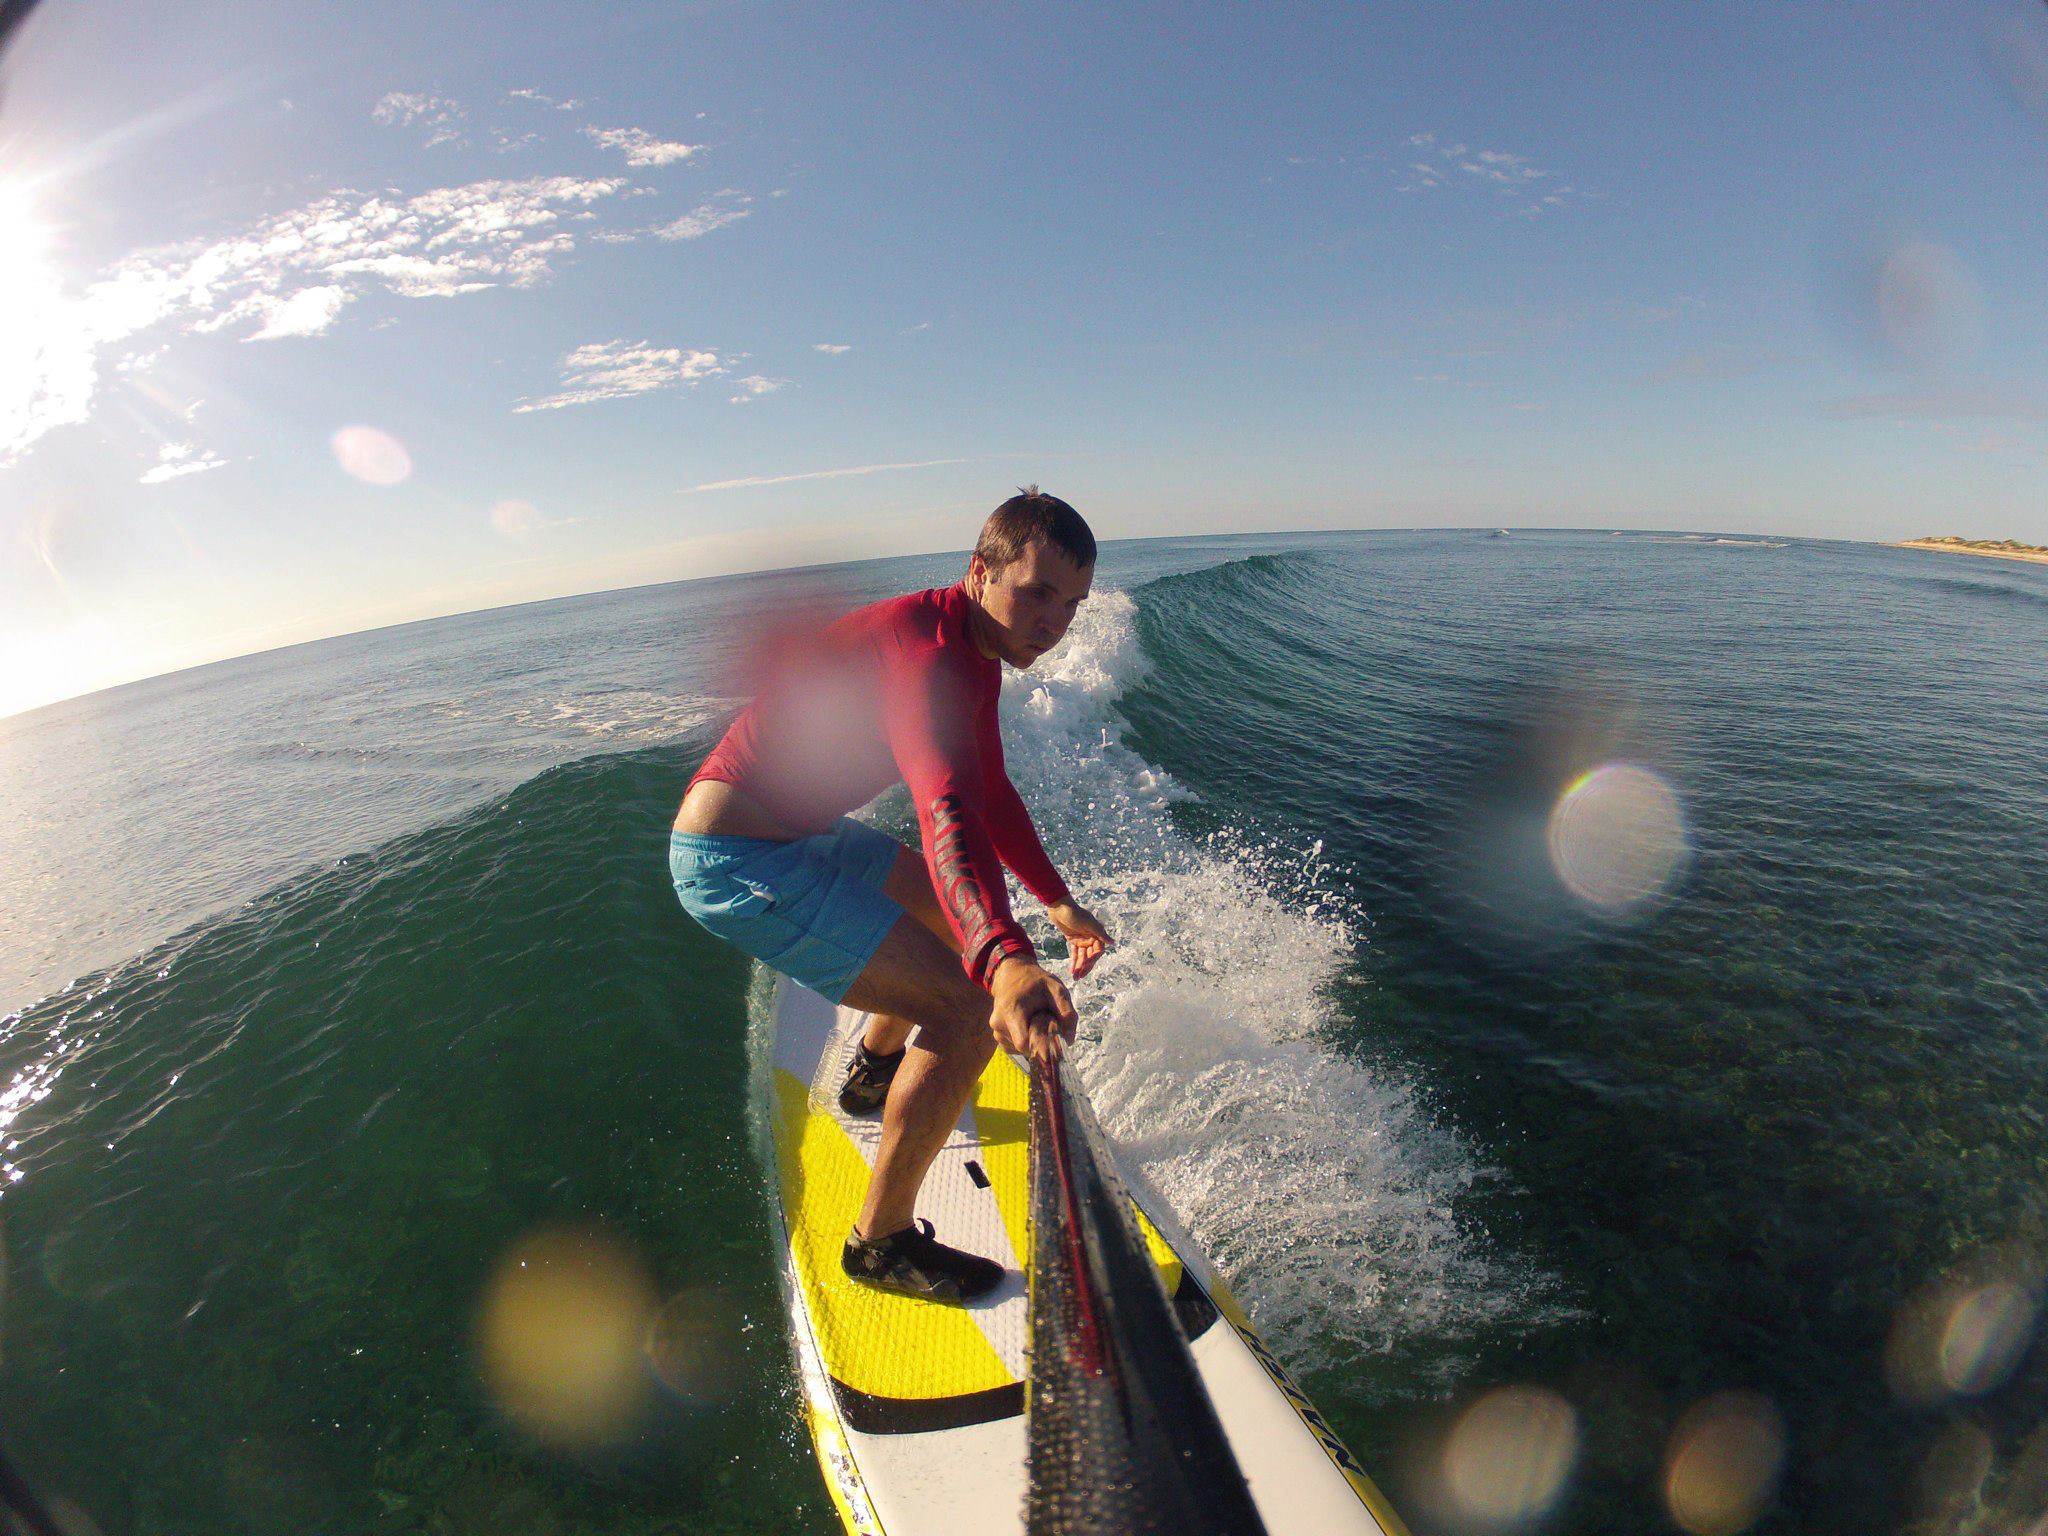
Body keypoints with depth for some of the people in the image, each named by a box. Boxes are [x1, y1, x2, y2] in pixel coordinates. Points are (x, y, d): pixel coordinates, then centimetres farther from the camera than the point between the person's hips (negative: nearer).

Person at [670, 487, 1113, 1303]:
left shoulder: (974, 652, 9)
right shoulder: (930, 646, -24)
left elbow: (990, 791, 19)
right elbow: (948, 808, -42)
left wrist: (1059, 902, 21)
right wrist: (1006, 961, -57)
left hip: (799, 832, 11)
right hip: (738, 860, -10)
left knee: (956, 914, 26)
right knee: (969, 1008, -16)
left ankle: (873, 1074, 47)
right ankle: (881, 1241, 5)